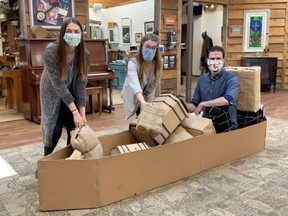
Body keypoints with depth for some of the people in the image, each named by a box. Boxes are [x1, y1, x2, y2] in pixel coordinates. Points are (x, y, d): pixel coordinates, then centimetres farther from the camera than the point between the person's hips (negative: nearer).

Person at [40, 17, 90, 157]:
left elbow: (81, 84, -19)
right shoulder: (51, 52, -31)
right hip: (53, 93, -3)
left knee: (74, 130, -1)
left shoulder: (84, 54, -21)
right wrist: (75, 112, -32)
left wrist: (82, 114, -24)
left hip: (71, 93, 3)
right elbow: (58, 84, -31)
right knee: (54, 130, -5)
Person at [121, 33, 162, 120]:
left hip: (147, 96, 3)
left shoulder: (158, 63, -19)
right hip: (132, 97, -3)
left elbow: (154, 84, -9)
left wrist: (145, 96, -14)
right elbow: (134, 83, -49)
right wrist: (142, 101, -63)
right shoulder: (133, 62, -32)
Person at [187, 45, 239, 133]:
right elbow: (194, 104, 11)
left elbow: (229, 99, -26)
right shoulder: (202, 79, 8)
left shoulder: (231, 78, -7)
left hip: (226, 126, -3)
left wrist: (202, 104, -23)